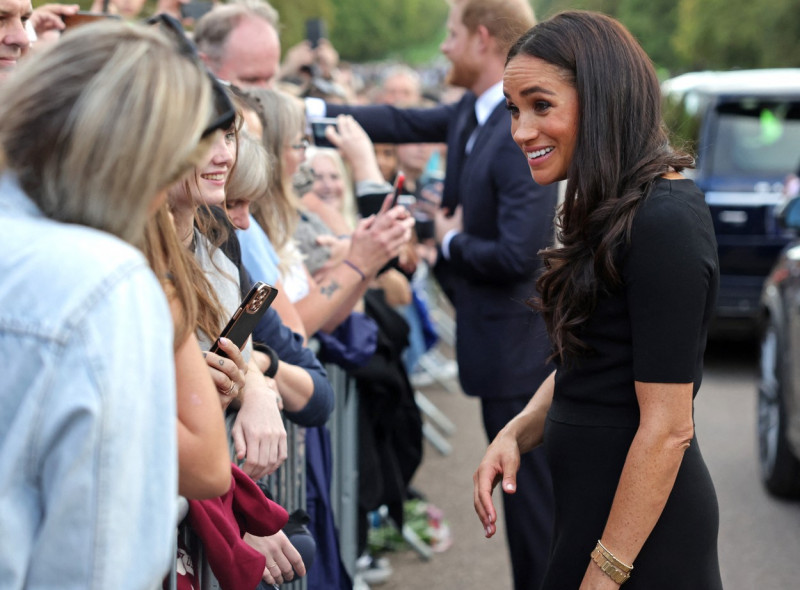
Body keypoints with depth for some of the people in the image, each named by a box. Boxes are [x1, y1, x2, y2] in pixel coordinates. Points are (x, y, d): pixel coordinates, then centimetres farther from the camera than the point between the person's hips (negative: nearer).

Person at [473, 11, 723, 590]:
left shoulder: (665, 222, -20)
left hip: (639, 520, -9)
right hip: (587, 496, 9)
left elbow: (668, 428, -21)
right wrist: (518, 432, 1)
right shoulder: (610, 211, 9)